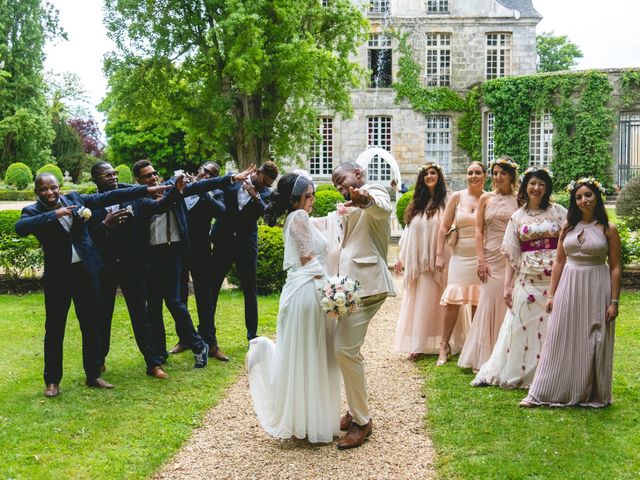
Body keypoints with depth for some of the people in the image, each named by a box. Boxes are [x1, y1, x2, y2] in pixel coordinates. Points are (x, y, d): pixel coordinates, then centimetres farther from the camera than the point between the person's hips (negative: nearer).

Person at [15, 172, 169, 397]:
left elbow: (109, 197, 4)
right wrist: (54, 214, -30)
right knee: (54, 329, 3)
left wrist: (147, 189, 1)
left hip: (85, 271, 3)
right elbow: (20, 228, -27)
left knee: (91, 325, 10)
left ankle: (93, 375, 22)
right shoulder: (33, 211, -5)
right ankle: (52, 381, 15)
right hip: (57, 275, -3)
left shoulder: (73, 198, 4)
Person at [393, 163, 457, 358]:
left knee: (429, 302, -1)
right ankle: (417, 345, 6)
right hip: (417, 261, 5)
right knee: (415, 302, 3)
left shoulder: (446, 202, -2)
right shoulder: (416, 204, 14)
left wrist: (446, 261, -15)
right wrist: (401, 258, 15)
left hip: (437, 261, -4)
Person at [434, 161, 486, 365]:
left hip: (481, 257, 0)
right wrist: (439, 255, -1)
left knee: (478, 303, 4)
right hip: (460, 256, 0)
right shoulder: (457, 197, 4)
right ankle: (444, 346, 4)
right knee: (453, 300, -6)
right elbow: (444, 228, 5)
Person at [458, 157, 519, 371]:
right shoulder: (486, 199, 7)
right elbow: (479, 230, 4)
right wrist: (481, 260, -4)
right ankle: (485, 358, 11)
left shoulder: (519, 200, 4)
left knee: (508, 305, 2)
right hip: (491, 258, 1)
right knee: (489, 305, 2)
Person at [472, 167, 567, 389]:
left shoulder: (558, 212, 5)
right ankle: (514, 374, 13)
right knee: (520, 327, 3)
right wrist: (507, 285, 2)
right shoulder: (518, 217, 9)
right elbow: (511, 255, 8)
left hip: (556, 279, -1)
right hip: (527, 279, 1)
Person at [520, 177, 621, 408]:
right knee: (560, 340, 6)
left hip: (596, 290, -3)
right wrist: (552, 294, 6)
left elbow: (615, 267, -3)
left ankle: (593, 395, 20)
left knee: (593, 344, 5)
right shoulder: (568, 227, 7)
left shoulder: (608, 229, -2)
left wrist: (614, 301, -8)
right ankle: (542, 393, 10)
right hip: (568, 287, 3)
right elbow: (559, 262, 9)